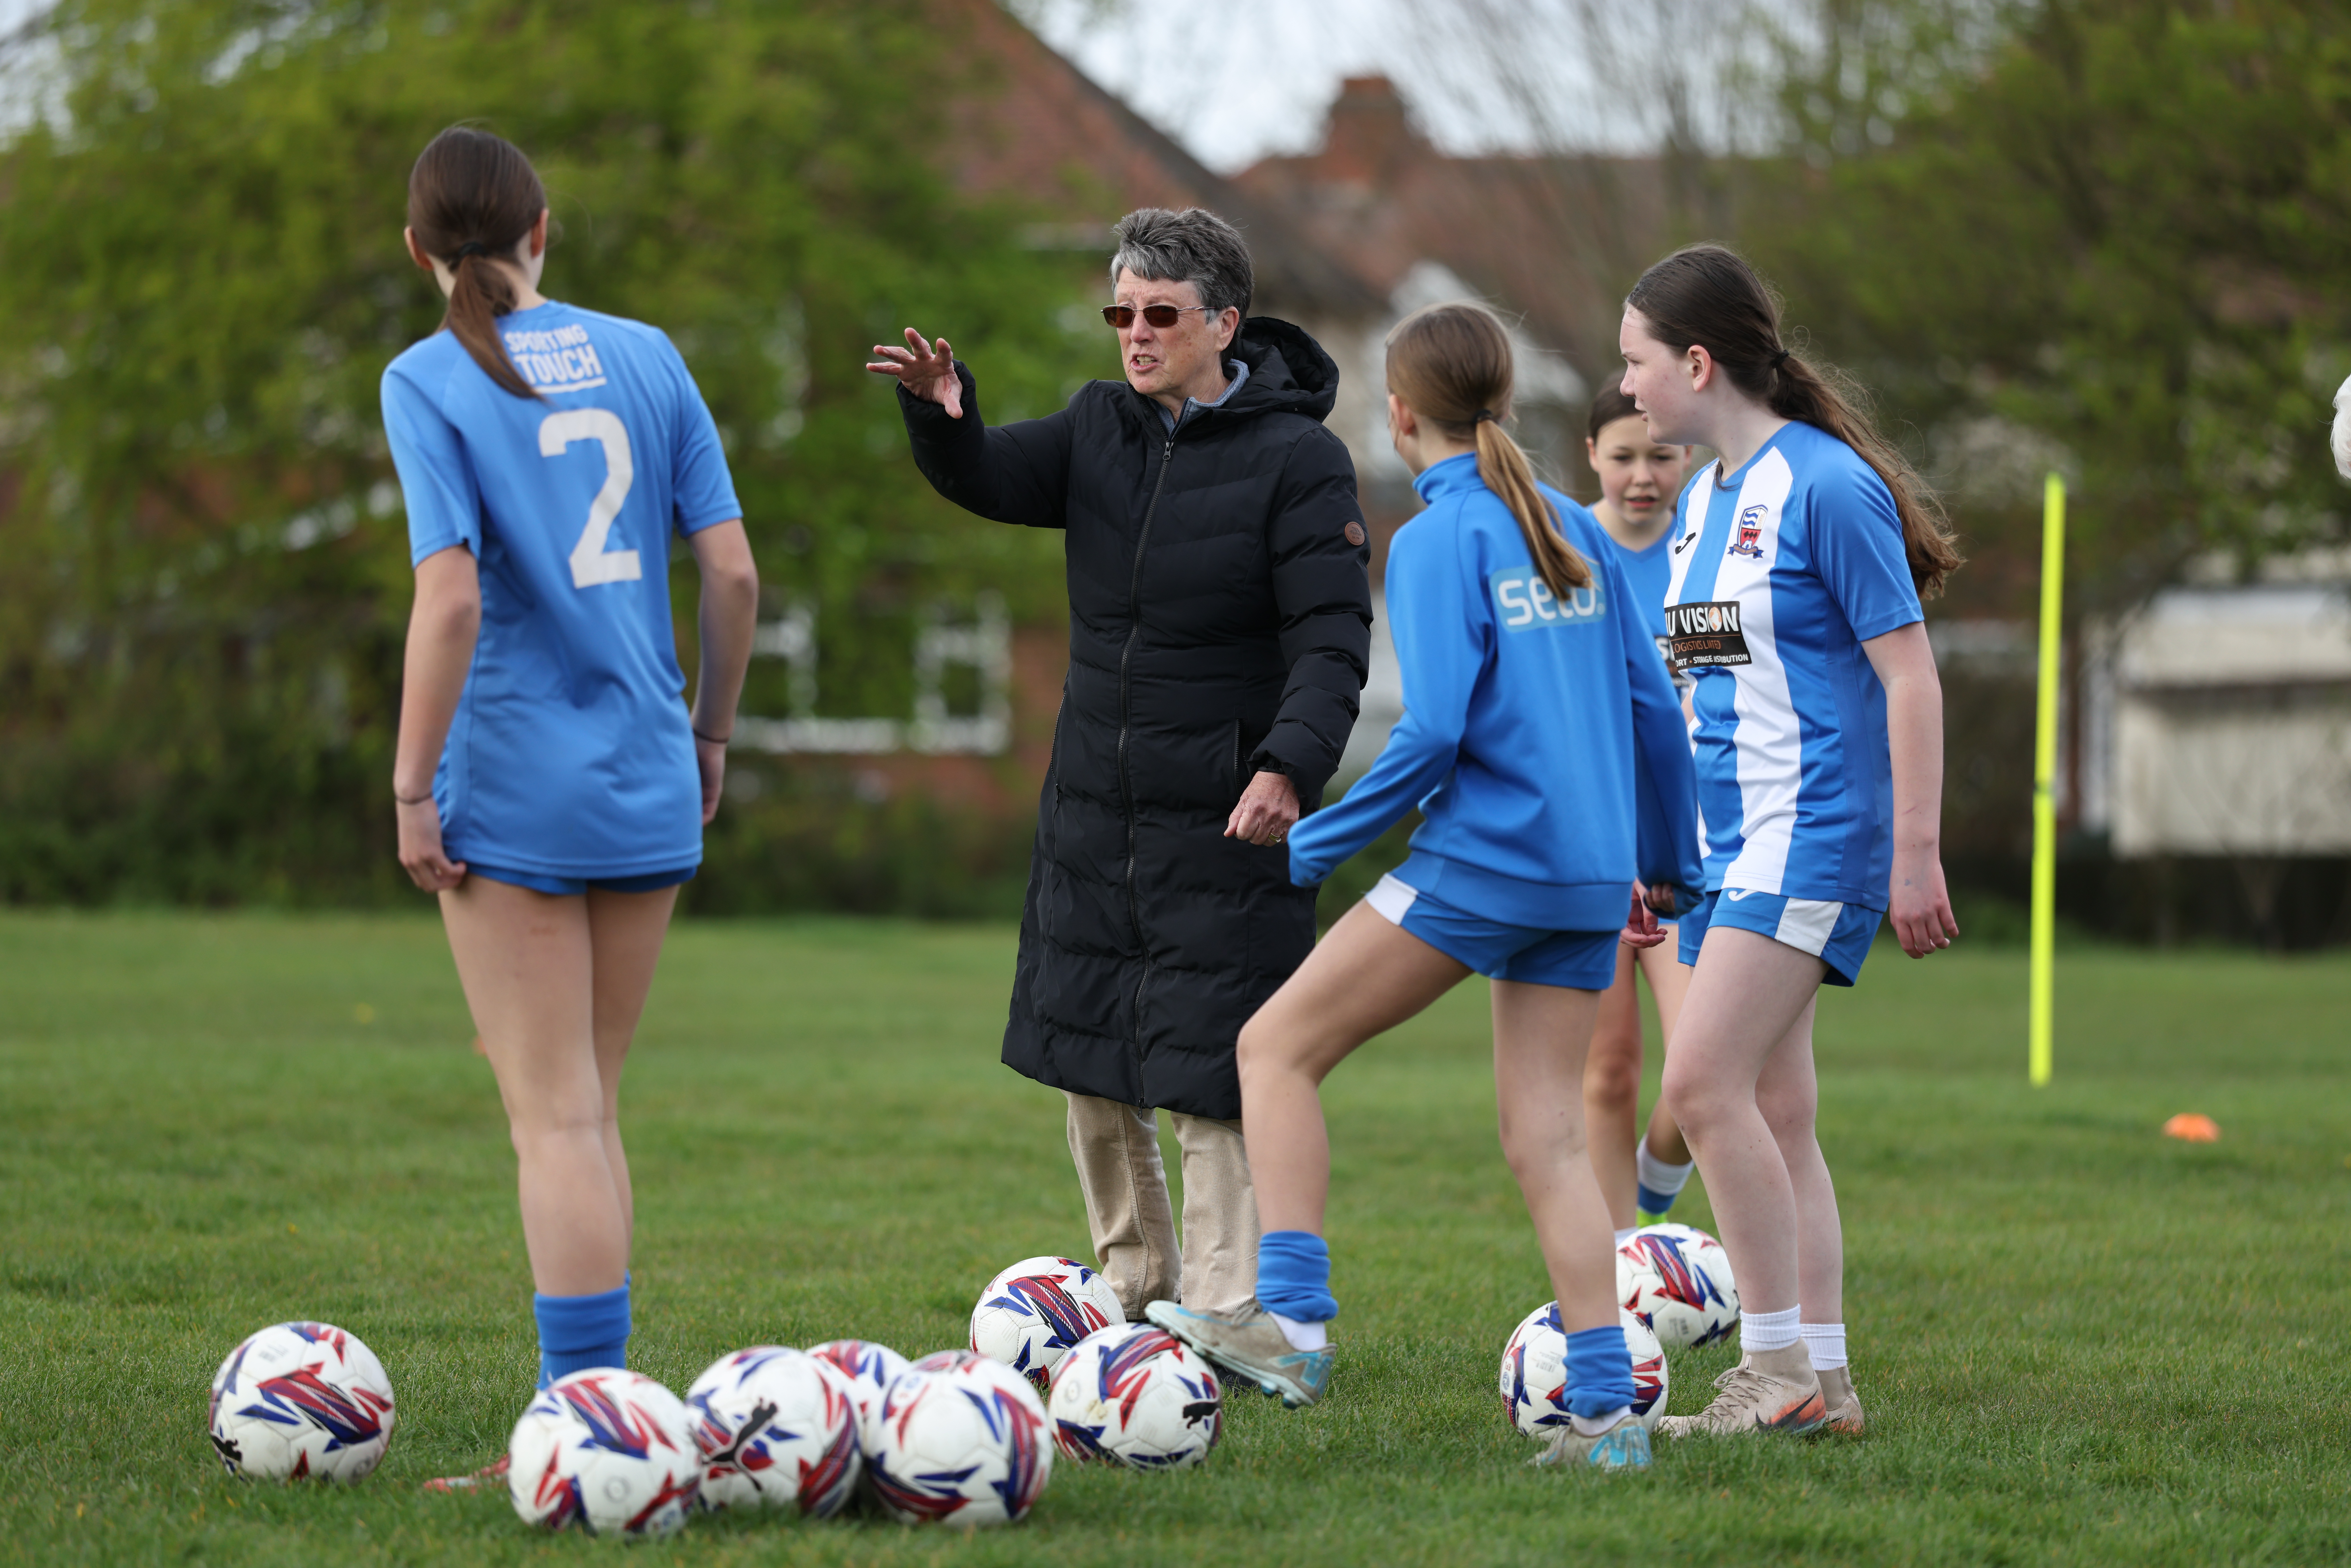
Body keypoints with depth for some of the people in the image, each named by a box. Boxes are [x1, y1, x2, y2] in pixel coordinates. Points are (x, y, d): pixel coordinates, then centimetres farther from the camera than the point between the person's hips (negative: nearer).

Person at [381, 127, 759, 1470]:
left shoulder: (429, 385, -7)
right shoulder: (646, 359, 6)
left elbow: (451, 598, -17)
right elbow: (735, 572, 3)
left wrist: (413, 789, -11)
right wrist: (712, 730, 16)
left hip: (511, 791, -4)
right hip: (645, 789, 4)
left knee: (556, 1118, -2)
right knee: (590, 1107, 15)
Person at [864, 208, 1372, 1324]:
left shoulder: (1298, 459, -10)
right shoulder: (1103, 428, 8)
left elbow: (1333, 637, -15)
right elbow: (988, 479, -4)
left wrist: (1290, 767, -30)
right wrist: (941, 412, -26)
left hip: (1227, 823, -6)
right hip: (1094, 813, 6)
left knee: (1211, 1074, -8)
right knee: (1093, 1062, 12)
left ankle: (1225, 1316, -2)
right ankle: (1138, 1291, 27)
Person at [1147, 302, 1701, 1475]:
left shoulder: (1440, 542, -8)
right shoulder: (1573, 531, 13)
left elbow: (1433, 731, -16)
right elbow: (1652, 704, 16)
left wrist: (1311, 849, -8)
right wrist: (1670, 861, 27)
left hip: (1481, 858, -7)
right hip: (1586, 875, 7)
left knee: (1277, 1048, 2)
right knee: (1546, 1139, 7)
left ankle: (1292, 1323, -9)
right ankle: (1606, 1411, -1)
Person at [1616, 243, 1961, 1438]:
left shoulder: (1825, 485, -12)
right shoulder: (1702, 500, 14)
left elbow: (1910, 678, -13)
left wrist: (1916, 853, -16)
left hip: (1812, 830, -9)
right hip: (1727, 836, 9)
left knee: (1703, 1083, -17)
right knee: (1774, 1115, 7)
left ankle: (1778, 1371, -12)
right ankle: (1823, 1383, 10)